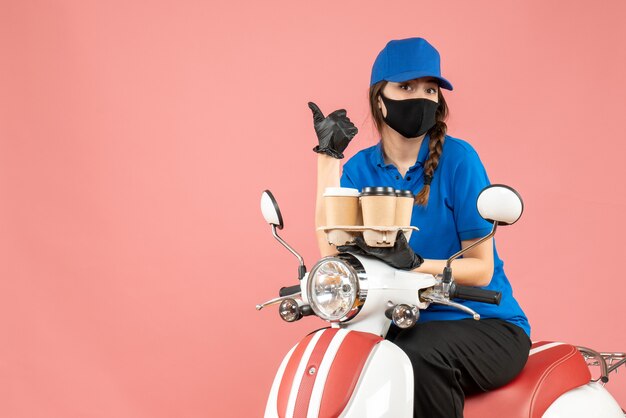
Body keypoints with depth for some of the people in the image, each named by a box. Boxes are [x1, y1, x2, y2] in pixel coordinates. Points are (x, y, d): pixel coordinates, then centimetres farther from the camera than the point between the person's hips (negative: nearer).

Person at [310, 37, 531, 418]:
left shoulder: (457, 158, -8)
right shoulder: (361, 168, 5)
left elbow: (481, 269, -9)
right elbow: (333, 251, -12)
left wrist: (415, 263, -27)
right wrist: (328, 156, -12)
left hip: (486, 325, -3)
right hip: (405, 324, 3)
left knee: (419, 355, -33)